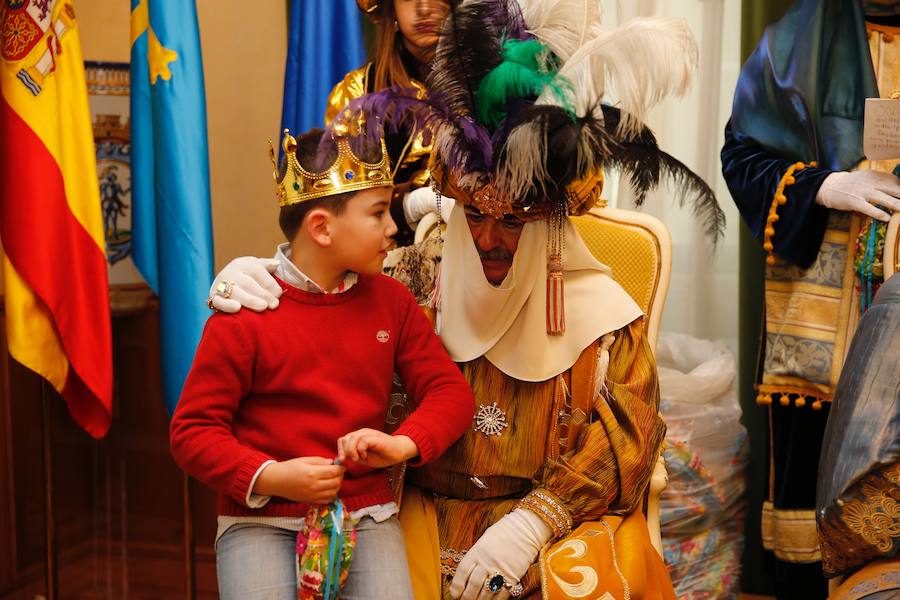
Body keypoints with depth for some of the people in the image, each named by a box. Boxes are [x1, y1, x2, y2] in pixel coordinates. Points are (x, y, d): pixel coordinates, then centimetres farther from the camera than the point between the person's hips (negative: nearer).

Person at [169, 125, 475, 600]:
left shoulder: (391, 301, 6)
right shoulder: (244, 317, -8)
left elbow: (450, 390, 6)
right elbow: (192, 430, -5)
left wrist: (404, 444, -14)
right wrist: (270, 477, -20)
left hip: (364, 512, 3)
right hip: (261, 521, -3)